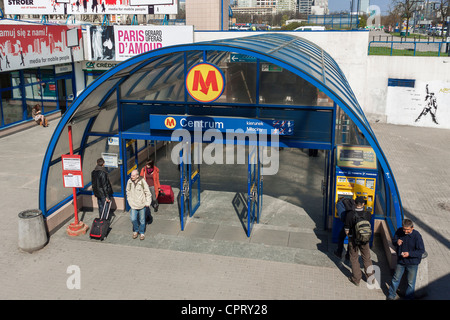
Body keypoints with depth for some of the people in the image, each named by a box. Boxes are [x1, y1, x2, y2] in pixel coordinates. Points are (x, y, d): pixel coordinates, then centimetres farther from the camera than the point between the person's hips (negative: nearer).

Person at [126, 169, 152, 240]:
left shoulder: (142, 182, -14)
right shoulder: (129, 181, -4)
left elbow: (148, 193, -7)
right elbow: (128, 191, 14)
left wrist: (148, 202, -8)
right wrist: (129, 200, 9)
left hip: (142, 204, -2)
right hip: (133, 204, 2)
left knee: (142, 220, 10)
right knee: (133, 219, -4)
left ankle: (142, 232, 30)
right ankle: (135, 230, 23)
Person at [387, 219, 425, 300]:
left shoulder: (417, 236, -22)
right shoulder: (399, 231, -10)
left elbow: (421, 250, -17)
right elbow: (393, 240, 5)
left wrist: (409, 254, -28)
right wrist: (396, 242, -20)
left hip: (412, 263, -3)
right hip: (400, 261, 4)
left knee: (410, 282, 12)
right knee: (396, 278, 17)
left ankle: (409, 297, 32)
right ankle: (391, 295, 35)